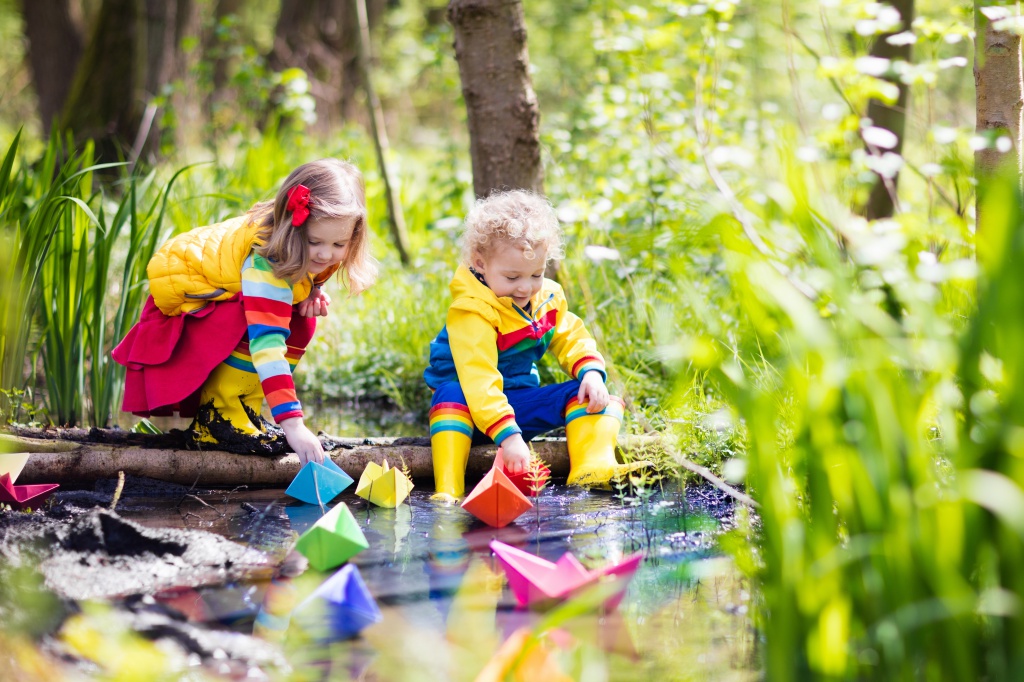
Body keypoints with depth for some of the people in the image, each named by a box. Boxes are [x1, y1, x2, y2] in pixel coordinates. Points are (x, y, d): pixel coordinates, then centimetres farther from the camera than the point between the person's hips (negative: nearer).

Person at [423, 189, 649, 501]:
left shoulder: (546, 297, -1)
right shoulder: (471, 313, -27)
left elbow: (571, 340, 9)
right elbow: (478, 378, -37)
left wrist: (591, 372, -15)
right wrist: (508, 436, -47)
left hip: (521, 400, 7)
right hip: (473, 410, -7)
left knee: (582, 392, -11)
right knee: (451, 395, -38)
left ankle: (594, 468, -34)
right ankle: (447, 492, -49)